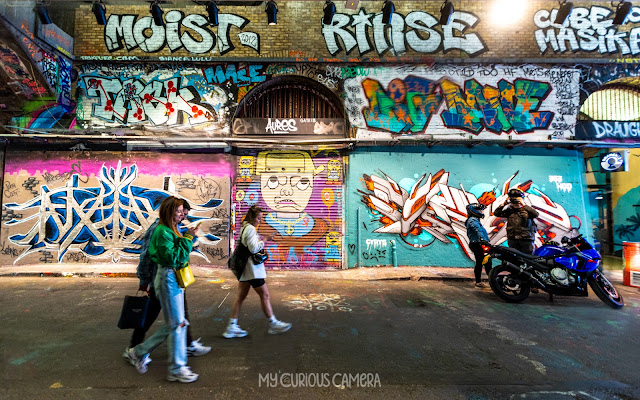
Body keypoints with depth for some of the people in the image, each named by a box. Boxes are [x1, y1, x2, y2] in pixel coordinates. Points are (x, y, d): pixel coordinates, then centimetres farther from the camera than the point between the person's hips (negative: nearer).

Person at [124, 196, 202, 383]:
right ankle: (176, 370, 14)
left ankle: (139, 352, 34)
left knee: (172, 324, 18)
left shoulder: (171, 230, 12)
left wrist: (188, 236, 4)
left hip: (174, 279, 10)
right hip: (168, 279, -10)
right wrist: (188, 238, -21)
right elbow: (174, 257, -24)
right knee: (178, 324, 0)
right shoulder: (162, 231, -17)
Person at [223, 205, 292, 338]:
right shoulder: (250, 229, -16)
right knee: (264, 295, 1)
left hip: (244, 268, 10)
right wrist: (264, 240, -13)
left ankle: (232, 327, 16)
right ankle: (273, 324, 13)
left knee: (241, 296, 11)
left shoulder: (244, 228, 14)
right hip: (252, 268, -10)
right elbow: (254, 248, -22)